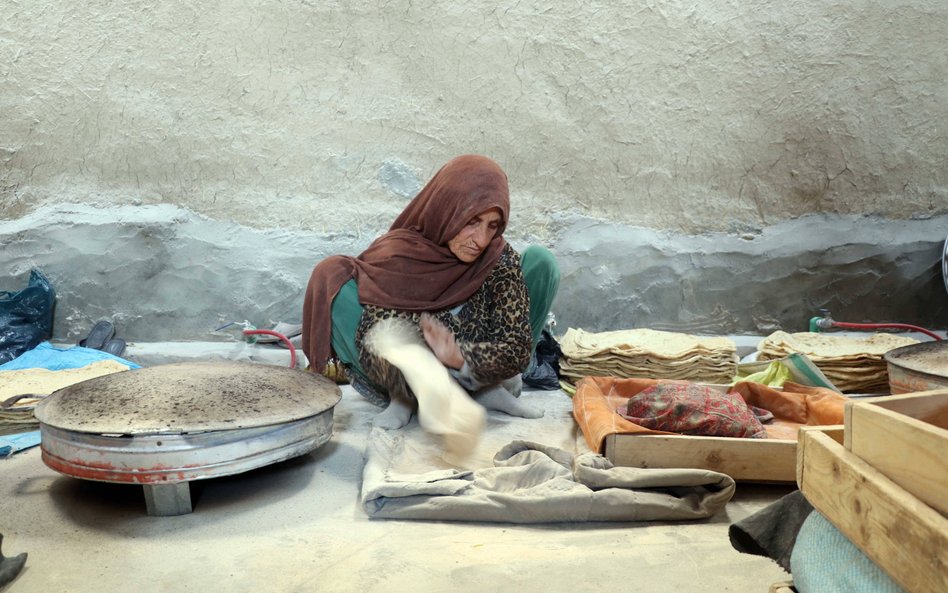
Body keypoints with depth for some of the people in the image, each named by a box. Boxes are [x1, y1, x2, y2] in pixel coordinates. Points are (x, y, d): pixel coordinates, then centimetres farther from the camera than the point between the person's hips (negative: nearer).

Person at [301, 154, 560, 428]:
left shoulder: (500, 259, -15)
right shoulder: (395, 256, -21)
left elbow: (518, 349, -19)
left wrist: (460, 357, -36)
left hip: (471, 374, 2)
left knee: (540, 261, -11)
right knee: (331, 276, -24)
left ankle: (489, 390, -8)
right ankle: (404, 398, -15)